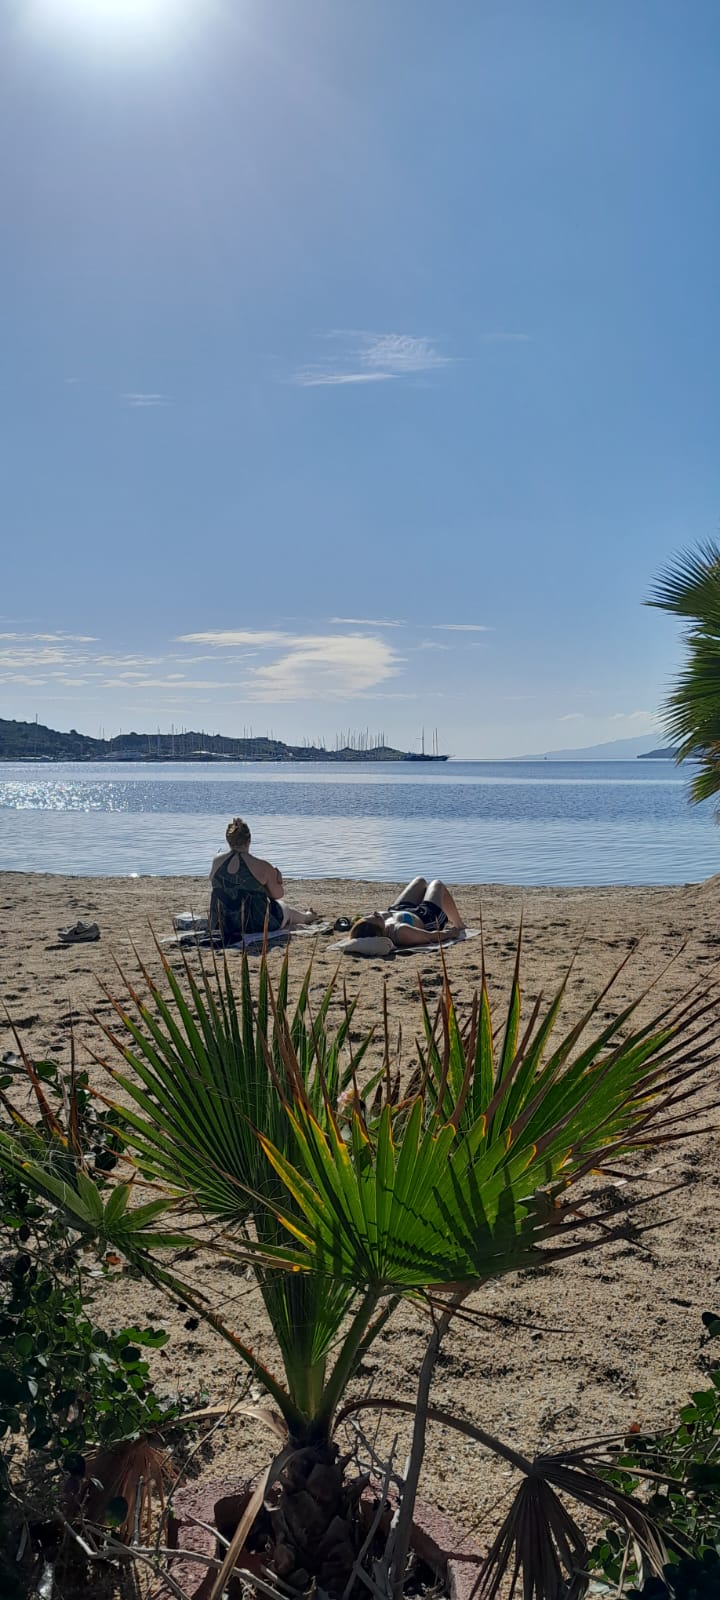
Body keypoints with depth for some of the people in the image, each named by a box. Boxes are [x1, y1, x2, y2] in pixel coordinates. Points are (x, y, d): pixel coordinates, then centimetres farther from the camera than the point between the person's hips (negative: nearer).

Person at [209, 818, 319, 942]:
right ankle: (307, 916, 61)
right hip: (256, 925, -5)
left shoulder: (217, 862, -6)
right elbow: (278, 894, -6)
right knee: (285, 908, 29)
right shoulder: (262, 866, -19)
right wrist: (278, 880, 15)